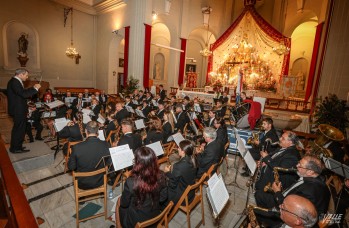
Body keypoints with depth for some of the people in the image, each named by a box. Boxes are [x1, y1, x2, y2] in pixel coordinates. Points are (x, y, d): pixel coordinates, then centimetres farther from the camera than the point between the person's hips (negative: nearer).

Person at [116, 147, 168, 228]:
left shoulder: (131, 182, -32)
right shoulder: (161, 177, -22)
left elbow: (124, 204, -14)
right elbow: (163, 199, -7)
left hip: (135, 221, -3)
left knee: (119, 202, 24)